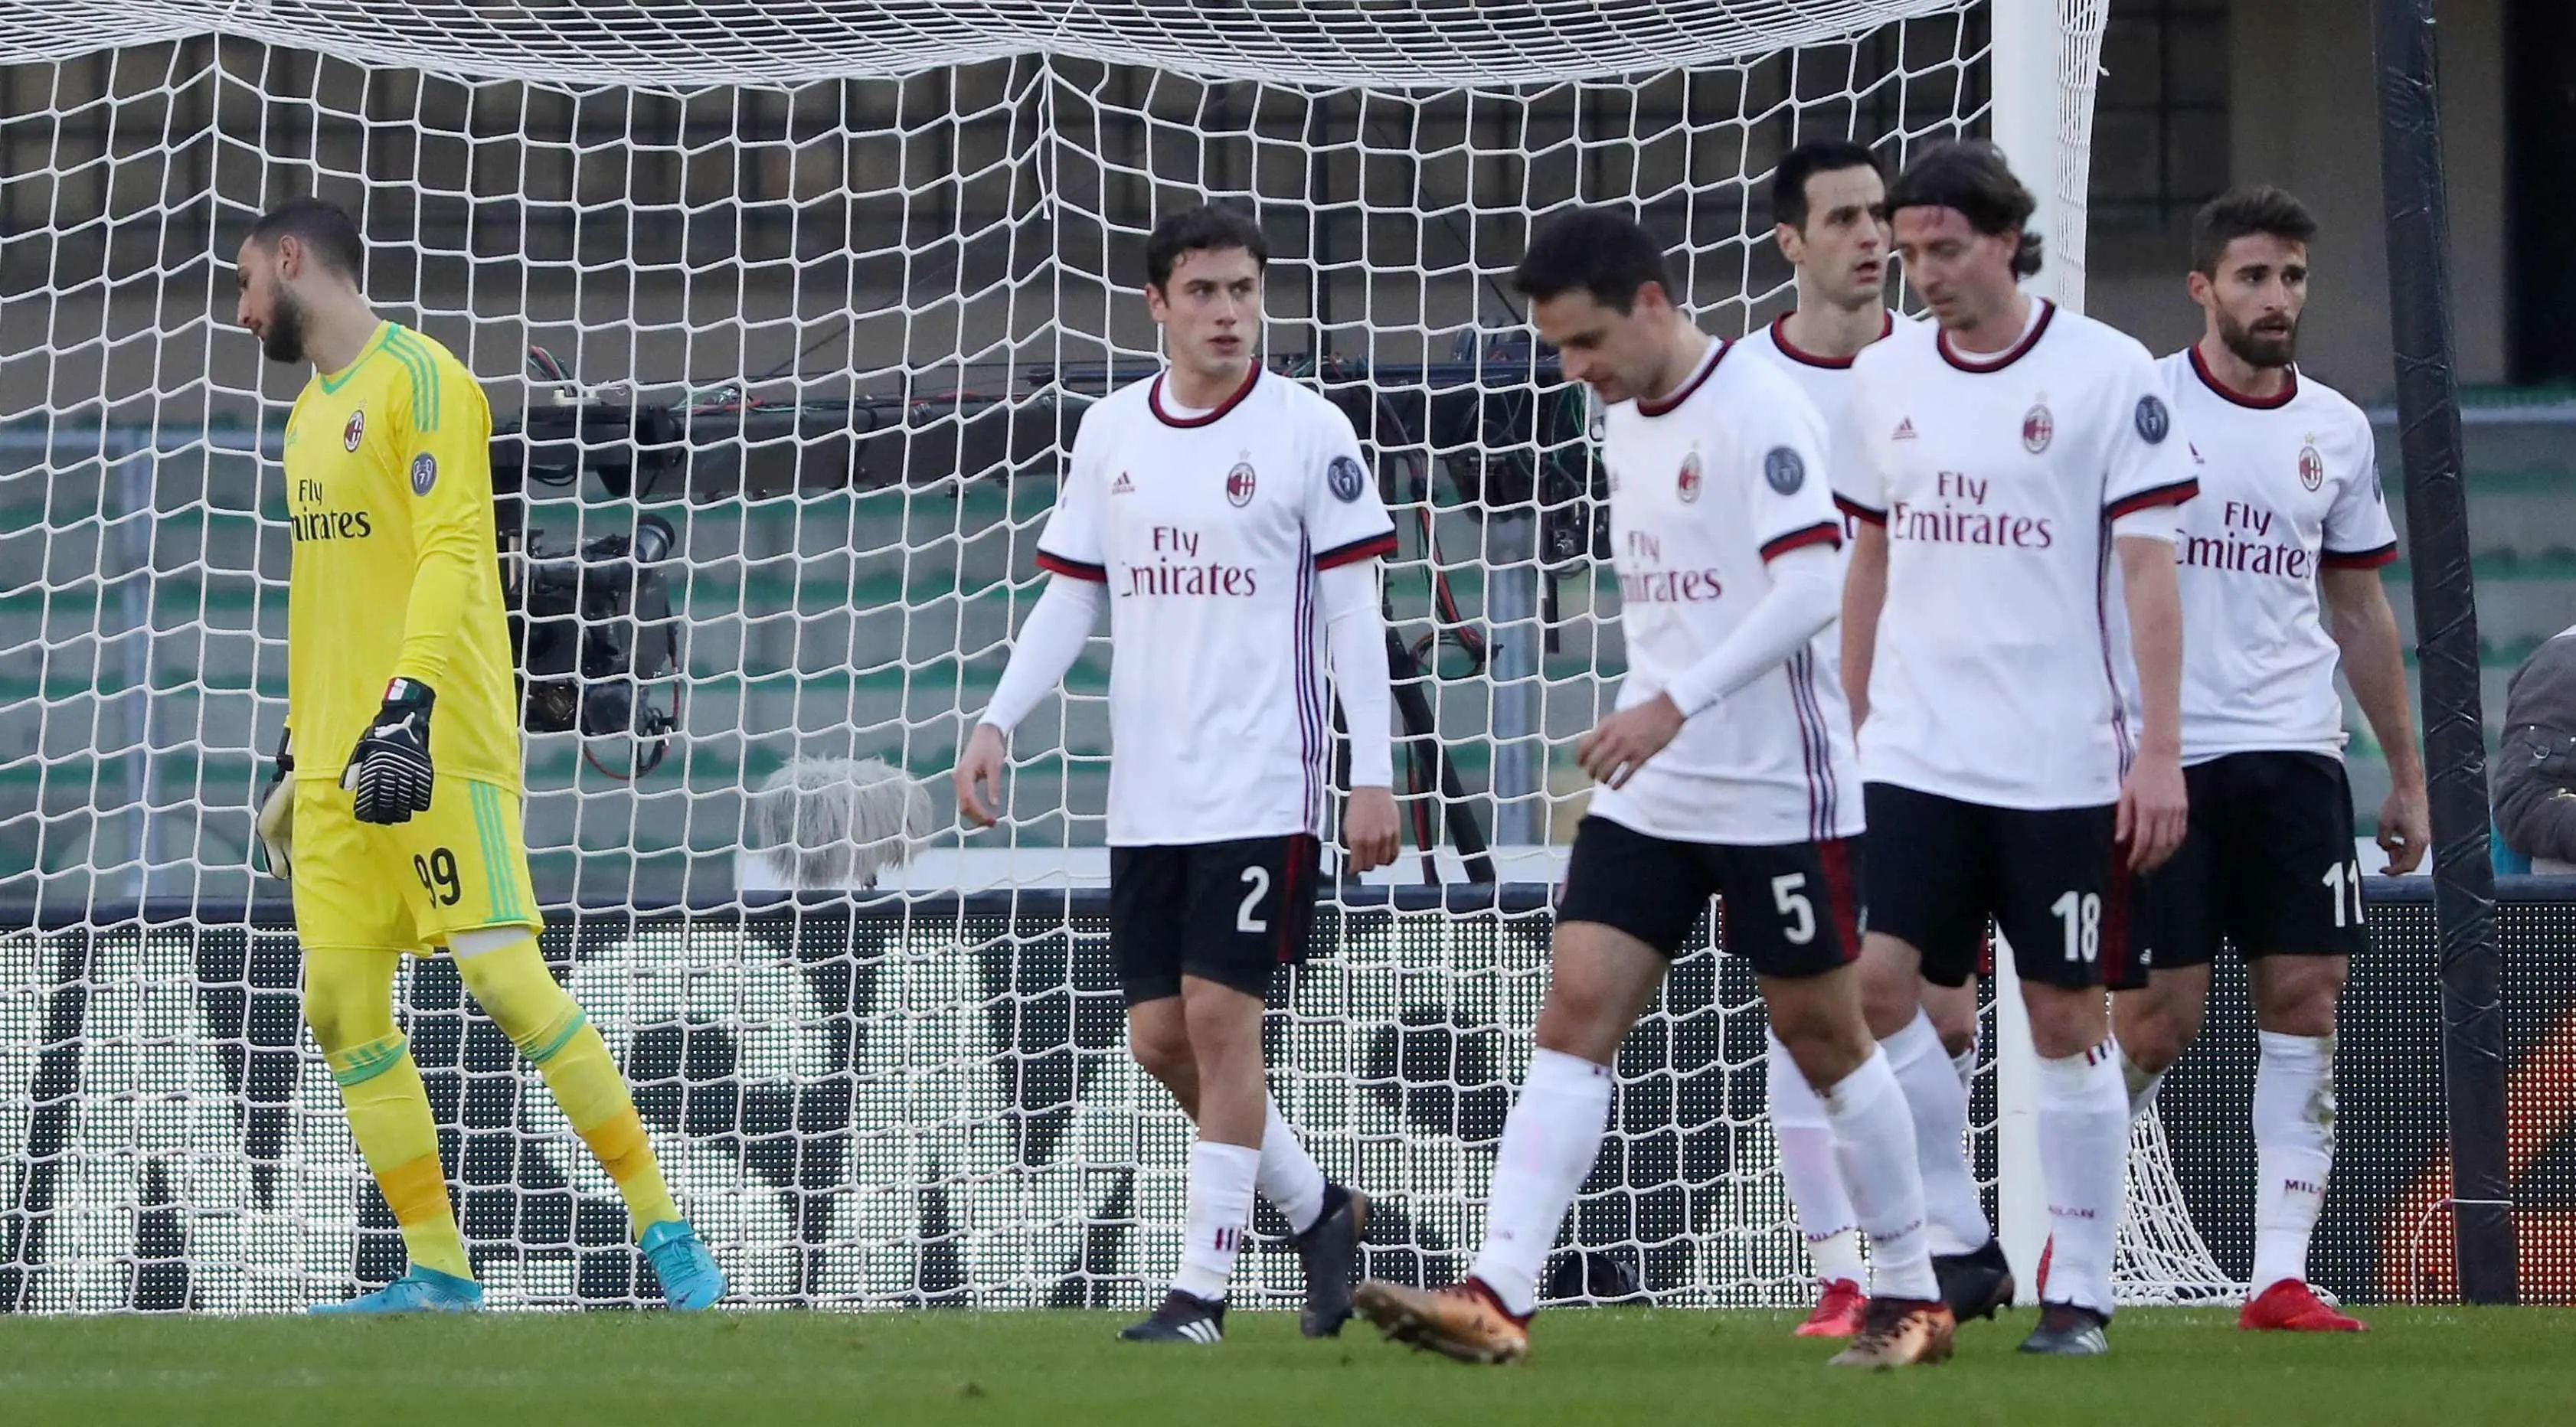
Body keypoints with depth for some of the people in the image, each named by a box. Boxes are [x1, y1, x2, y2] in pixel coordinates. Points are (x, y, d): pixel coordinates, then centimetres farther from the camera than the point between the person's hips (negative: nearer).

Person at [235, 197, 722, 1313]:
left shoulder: (420, 381, -7)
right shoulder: (311, 409, 20)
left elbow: (451, 553, -17)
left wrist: (409, 706, -26)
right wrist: (295, 748, 26)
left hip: (437, 748, -9)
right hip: (339, 762, 9)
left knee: (506, 980, -14)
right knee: (341, 1009, 0)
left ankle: (663, 1229, -8)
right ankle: (438, 1272, 3)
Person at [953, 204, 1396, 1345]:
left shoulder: (1308, 430, -4)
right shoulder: (1109, 434, 10)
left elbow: (1352, 610, -3)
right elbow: (1068, 599, 15)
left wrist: (1375, 774, -8)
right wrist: (996, 724, 3)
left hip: (1262, 785, -5)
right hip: (1146, 796, 5)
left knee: (1220, 1017, -10)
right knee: (1161, 1037, 5)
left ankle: (1202, 1289, -4)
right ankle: (1316, 1209, 25)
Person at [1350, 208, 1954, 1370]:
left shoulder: (1760, 413, -15)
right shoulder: (1624, 426, 11)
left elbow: (1810, 587, -23)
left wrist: (1676, 703, -28)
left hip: (1778, 794, -7)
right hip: (1648, 796, 7)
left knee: (1822, 1038, 3)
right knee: (1574, 1016, -5)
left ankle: (1911, 1295, 18)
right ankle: (1497, 1297, -14)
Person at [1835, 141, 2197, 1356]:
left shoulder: (2109, 375, -6)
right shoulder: (1884, 378, 8)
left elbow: (2147, 568, -6)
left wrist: (2160, 751, -10)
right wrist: (1848, 723, 17)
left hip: (2064, 767, -4)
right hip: (1913, 756, 4)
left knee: (2067, 1021, 0)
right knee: (1874, 985, -9)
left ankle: (2079, 1290, 9)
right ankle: (1958, 1246, 5)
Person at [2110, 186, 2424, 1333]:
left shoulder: (2336, 430, 11)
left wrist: (2407, 773, 18)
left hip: (2295, 753, 4)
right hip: (2163, 753, -4)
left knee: (2305, 997, -4)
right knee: (2160, 1014, -6)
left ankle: (2281, 1276, -1)